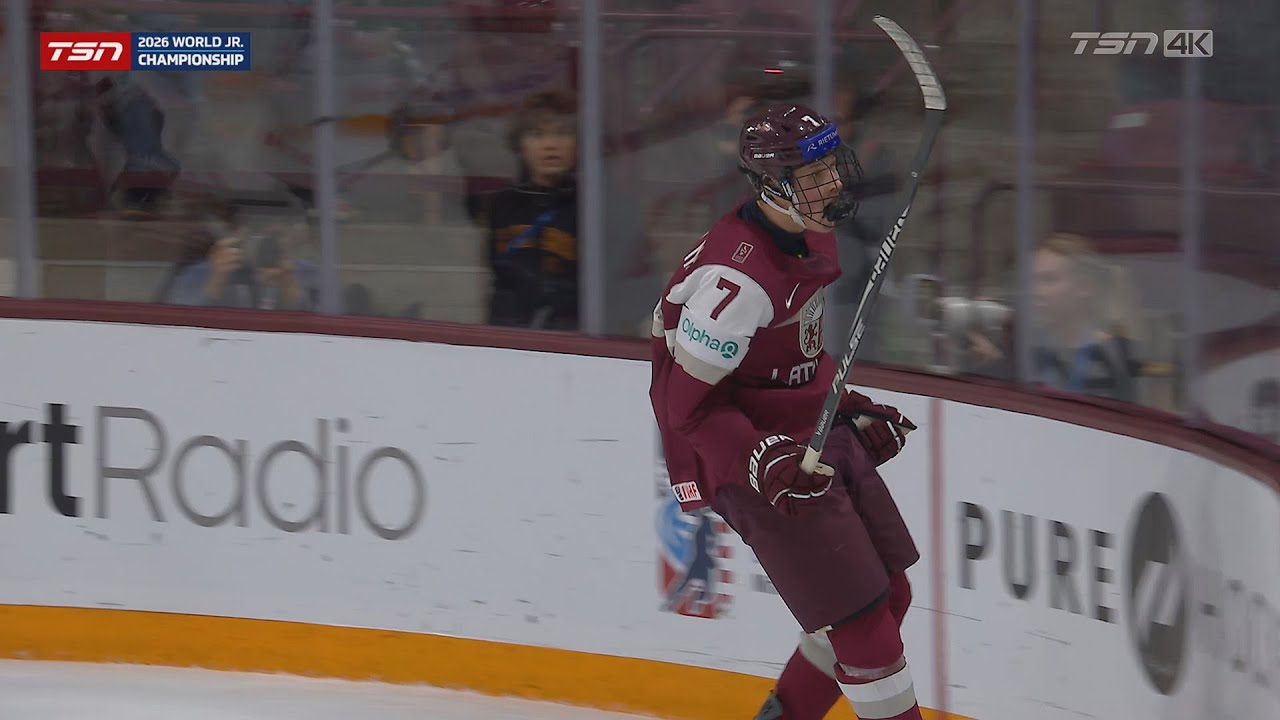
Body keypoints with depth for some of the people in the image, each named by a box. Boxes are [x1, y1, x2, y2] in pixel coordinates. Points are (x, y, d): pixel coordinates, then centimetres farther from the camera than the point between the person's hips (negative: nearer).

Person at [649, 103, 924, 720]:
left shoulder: (808, 236, 4)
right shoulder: (738, 276, -27)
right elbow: (687, 403, -24)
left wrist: (852, 410, 16)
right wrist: (761, 462, -32)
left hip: (817, 433, 10)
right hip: (764, 459, -10)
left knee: (891, 596, 16)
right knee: (864, 622, -10)